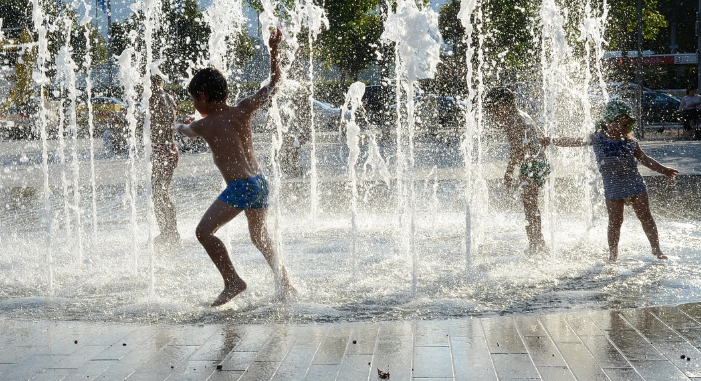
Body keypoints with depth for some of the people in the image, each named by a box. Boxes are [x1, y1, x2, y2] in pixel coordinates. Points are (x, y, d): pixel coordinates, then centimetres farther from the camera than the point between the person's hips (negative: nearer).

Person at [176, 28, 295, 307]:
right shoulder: (243, 111, 5)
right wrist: (273, 50, 11)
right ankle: (286, 285, 28)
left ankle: (232, 281, -9)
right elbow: (274, 82, 11)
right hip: (260, 181, 8)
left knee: (204, 231, -7)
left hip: (240, 187, -7)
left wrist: (181, 125, 44)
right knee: (260, 237, 23)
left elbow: (184, 130, 21)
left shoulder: (203, 125, -4)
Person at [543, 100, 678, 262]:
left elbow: (644, 159, 16)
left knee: (646, 217, 4)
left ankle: (656, 249, 16)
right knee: (615, 221, 1)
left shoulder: (630, 141, 7)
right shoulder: (597, 138, 1)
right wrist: (553, 140, -8)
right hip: (613, 187, -2)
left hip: (635, 183, 2)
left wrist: (663, 169, 15)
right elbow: (575, 142, 1)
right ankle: (613, 254, 14)